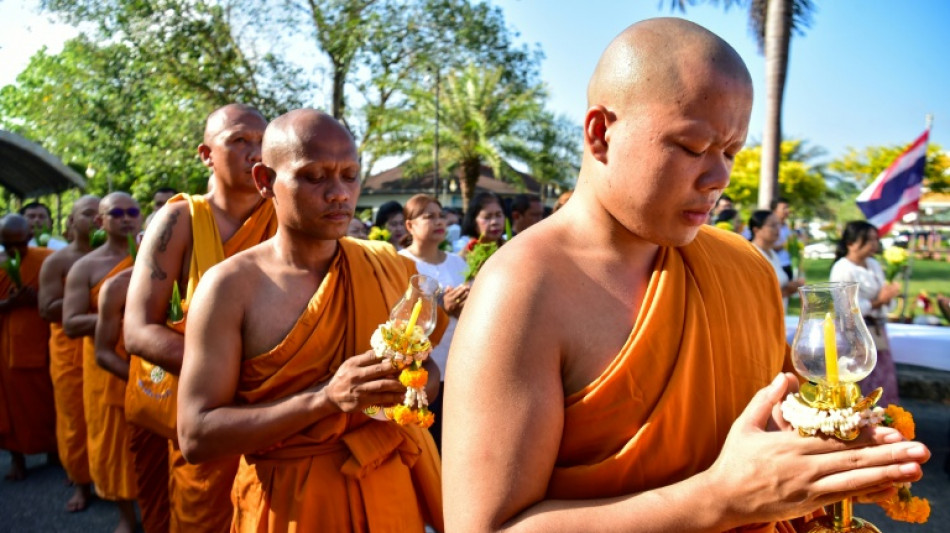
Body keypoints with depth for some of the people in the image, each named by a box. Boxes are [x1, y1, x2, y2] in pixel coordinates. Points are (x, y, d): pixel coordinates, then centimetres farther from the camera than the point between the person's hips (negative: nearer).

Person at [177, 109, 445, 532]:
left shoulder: (390, 268, -2)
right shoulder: (230, 287, -13)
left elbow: (428, 367, 10)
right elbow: (195, 437, -15)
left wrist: (412, 384, -14)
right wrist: (325, 397, -26)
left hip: (390, 492, 4)